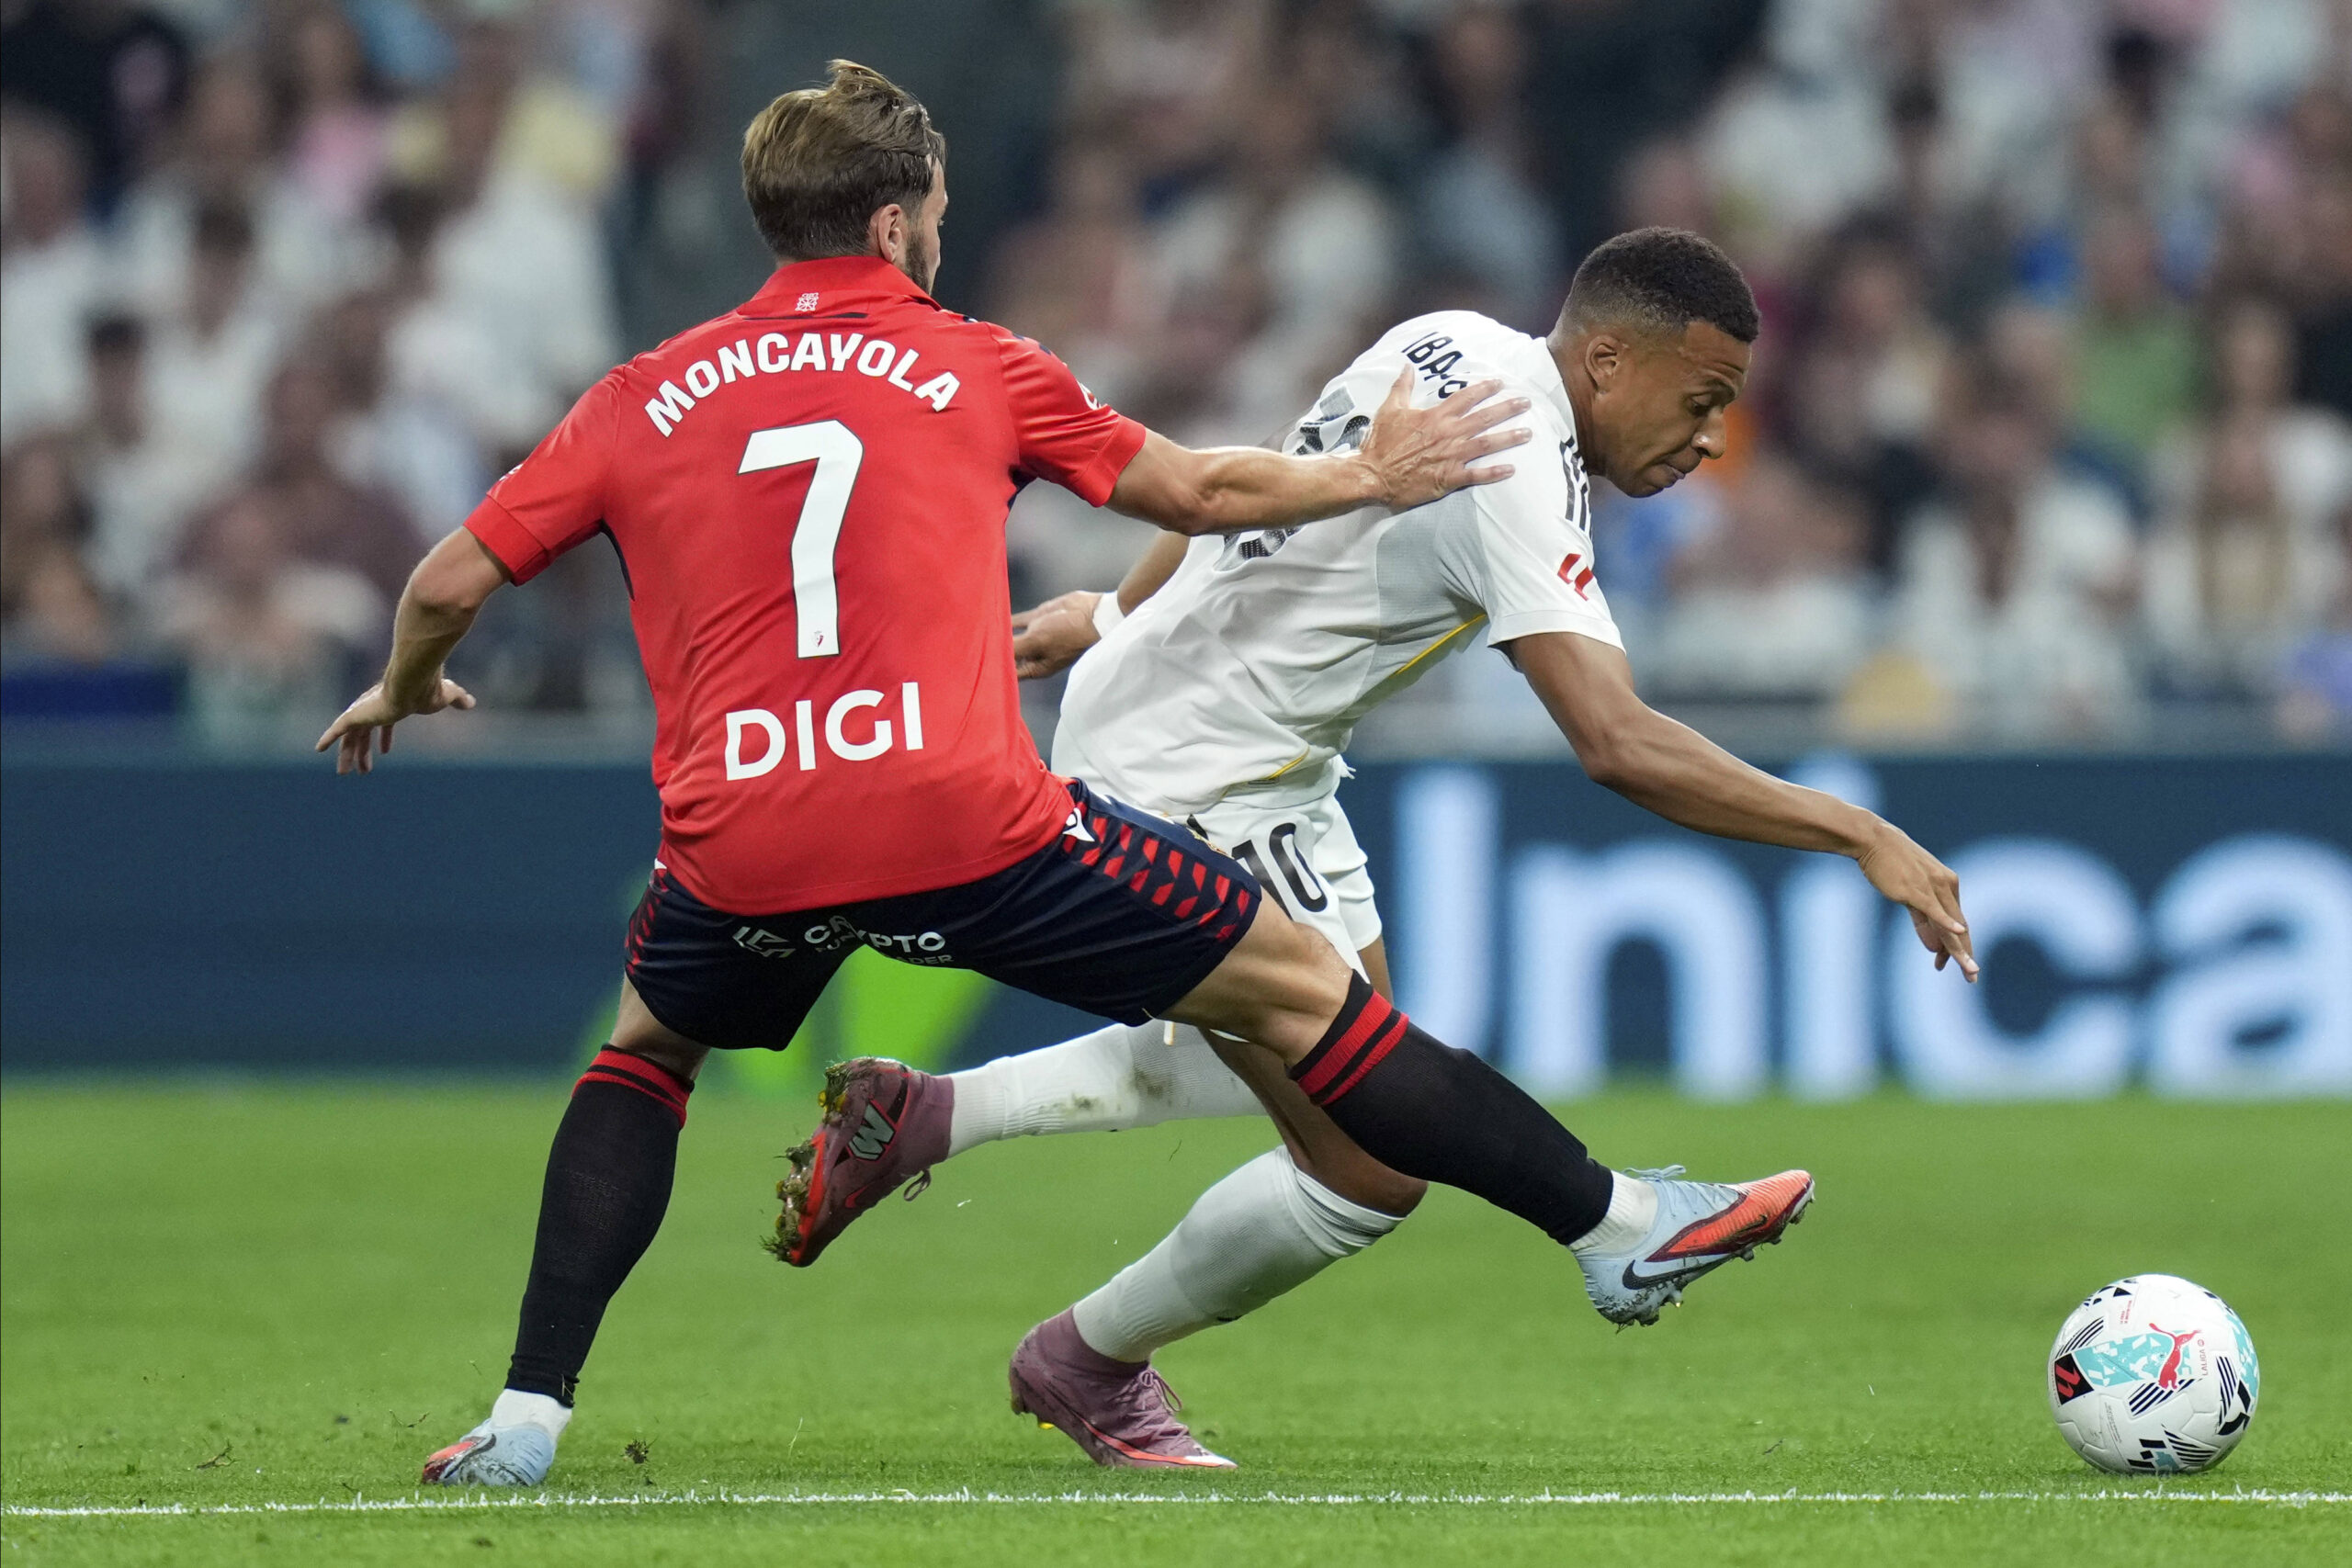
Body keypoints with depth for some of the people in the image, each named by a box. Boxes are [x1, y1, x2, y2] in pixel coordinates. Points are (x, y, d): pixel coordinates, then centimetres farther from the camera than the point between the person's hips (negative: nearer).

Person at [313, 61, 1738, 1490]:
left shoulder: (639, 404, 15)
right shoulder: (978, 368, 12)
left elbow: (451, 584, 15)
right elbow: (1201, 493, 23)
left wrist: (403, 691, 37)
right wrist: (1375, 475, 39)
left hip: (738, 851, 2)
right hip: (970, 823, -2)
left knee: (646, 1052, 32)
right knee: (1300, 990, 12)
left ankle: (528, 1418, 18)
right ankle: (1614, 1224, 14)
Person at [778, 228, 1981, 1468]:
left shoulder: (1456, 346, 3)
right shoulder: (1515, 473, -26)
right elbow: (1619, 747, -34)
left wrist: (1122, 610, 32)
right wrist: (1862, 838, -32)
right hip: (1185, 788, -11)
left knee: (1341, 1073, 23)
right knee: (1367, 1166, -9)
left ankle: (918, 1117, 25)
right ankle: (1087, 1367, 14)